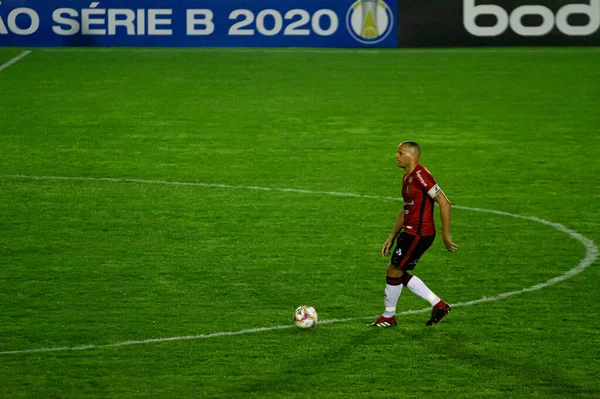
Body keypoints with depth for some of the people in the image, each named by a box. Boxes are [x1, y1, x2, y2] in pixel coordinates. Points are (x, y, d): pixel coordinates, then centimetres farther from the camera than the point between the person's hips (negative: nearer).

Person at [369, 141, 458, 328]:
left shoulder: (420, 175, -18)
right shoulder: (407, 177, 14)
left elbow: (444, 202, -21)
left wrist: (446, 234, -19)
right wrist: (392, 237, 22)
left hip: (419, 234, -10)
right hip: (409, 232, 10)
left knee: (394, 271, -1)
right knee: (399, 273, 14)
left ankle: (388, 317, 16)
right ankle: (438, 305, 19)